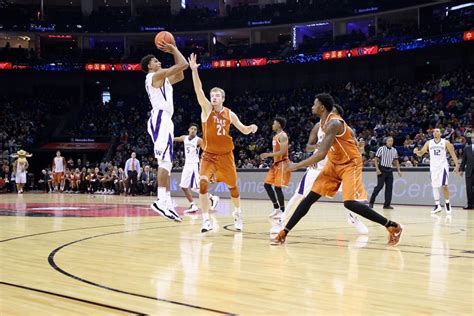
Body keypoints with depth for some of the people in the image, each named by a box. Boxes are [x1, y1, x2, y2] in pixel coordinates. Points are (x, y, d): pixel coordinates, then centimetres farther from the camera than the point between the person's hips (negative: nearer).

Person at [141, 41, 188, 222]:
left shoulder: (161, 79, 25)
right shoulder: (156, 75, -4)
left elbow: (180, 76, 33)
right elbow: (183, 65, -10)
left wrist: (172, 52, 29)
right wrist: (174, 49, 5)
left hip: (164, 120, 11)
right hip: (161, 119, -11)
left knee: (166, 162, 8)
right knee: (165, 161, -19)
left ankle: (167, 202, 7)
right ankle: (161, 201, -27)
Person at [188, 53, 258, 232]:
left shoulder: (229, 114, 1)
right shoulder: (207, 108, -6)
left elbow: (244, 130, 9)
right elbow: (198, 90, -20)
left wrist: (251, 128, -16)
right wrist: (194, 70, -34)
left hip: (226, 155, 2)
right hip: (209, 155, -2)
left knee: (232, 186, 13)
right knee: (203, 182, -23)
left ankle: (237, 213, 40)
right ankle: (206, 220, -18)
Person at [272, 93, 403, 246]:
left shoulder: (333, 123, -26)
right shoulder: (324, 122, 4)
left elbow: (321, 154, -33)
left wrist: (296, 166, -26)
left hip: (350, 164, -9)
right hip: (334, 164, 9)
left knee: (350, 203, -22)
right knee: (310, 197, 0)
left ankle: (394, 227, -9)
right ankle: (283, 233, 2)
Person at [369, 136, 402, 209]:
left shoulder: (394, 151, 8)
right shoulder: (381, 149, -8)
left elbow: (396, 161, 17)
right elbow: (376, 159, -8)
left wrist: (398, 170, 10)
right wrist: (377, 169, -17)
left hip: (389, 170, 6)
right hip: (382, 169, -6)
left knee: (389, 187, 1)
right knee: (380, 186, -12)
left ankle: (387, 204, 6)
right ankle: (371, 202, -3)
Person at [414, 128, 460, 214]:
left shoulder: (445, 142, -3)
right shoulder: (429, 143, 4)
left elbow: (452, 153, 0)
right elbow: (421, 153, 5)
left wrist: (457, 164, -6)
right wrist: (416, 151, -18)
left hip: (443, 166, -3)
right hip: (433, 167, 3)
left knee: (444, 186, -11)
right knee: (434, 187, 4)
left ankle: (447, 204, 5)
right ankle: (437, 206, 12)